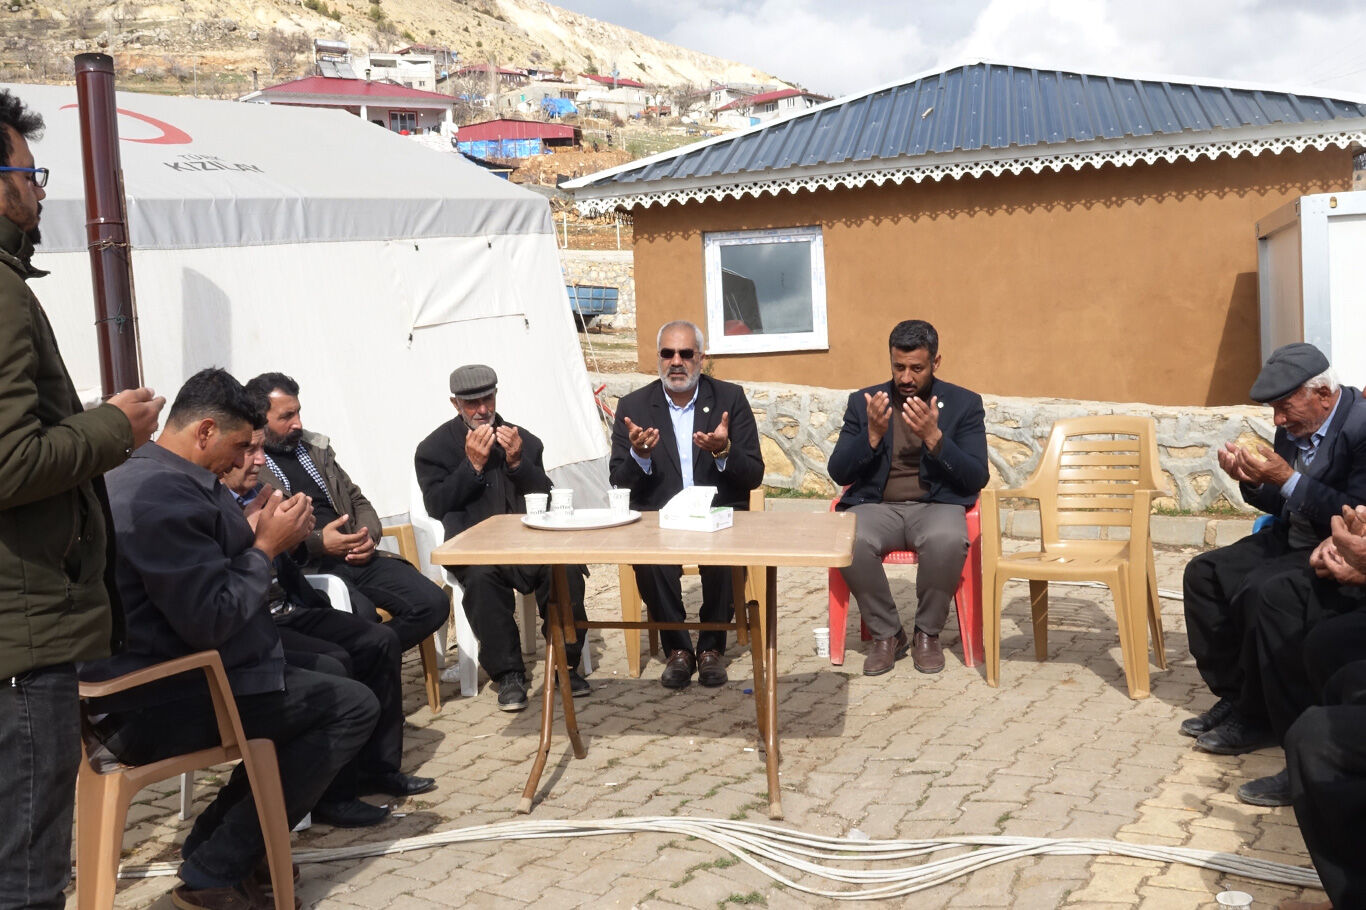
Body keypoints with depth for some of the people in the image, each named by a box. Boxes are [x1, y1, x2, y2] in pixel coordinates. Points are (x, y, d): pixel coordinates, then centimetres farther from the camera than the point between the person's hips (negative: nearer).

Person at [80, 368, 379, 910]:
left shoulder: (136, 478, 11)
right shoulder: (167, 495, -24)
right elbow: (210, 621, -26)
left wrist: (262, 537, 5)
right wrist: (266, 546, -13)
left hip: (136, 684, 11)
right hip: (158, 707, -11)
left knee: (324, 675, 23)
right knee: (354, 707, -5)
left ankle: (215, 840, 22)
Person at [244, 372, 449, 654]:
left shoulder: (315, 448, 21)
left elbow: (358, 501, 25)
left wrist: (368, 536, 3)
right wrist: (317, 543, -17)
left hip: (354, 557, 7)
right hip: (306, 567, -7)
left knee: (433, 604, -13)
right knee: (362, 615, -36)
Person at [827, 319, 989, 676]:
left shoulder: (965, 403, 5)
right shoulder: (863, 401, 9)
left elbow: (976, 479, -3)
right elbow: (838, 473, 3)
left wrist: (934, 437, -17)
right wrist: (873, 435, -14)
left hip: (937, 504, -1)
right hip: (876, 505, 1)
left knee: (947, 540, -37)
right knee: (849, 542, -33)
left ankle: (927, 634, -9)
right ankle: (887, 634, -9)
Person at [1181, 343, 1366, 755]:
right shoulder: (1294, 425, 6)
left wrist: (1287, 478, -26)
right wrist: (1252, 481, -5)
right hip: (1291, 539, 10)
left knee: (1259, 591, -31)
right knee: (1204, 573, 0)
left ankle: (1258, 717, -13)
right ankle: (1232, 695, 6)